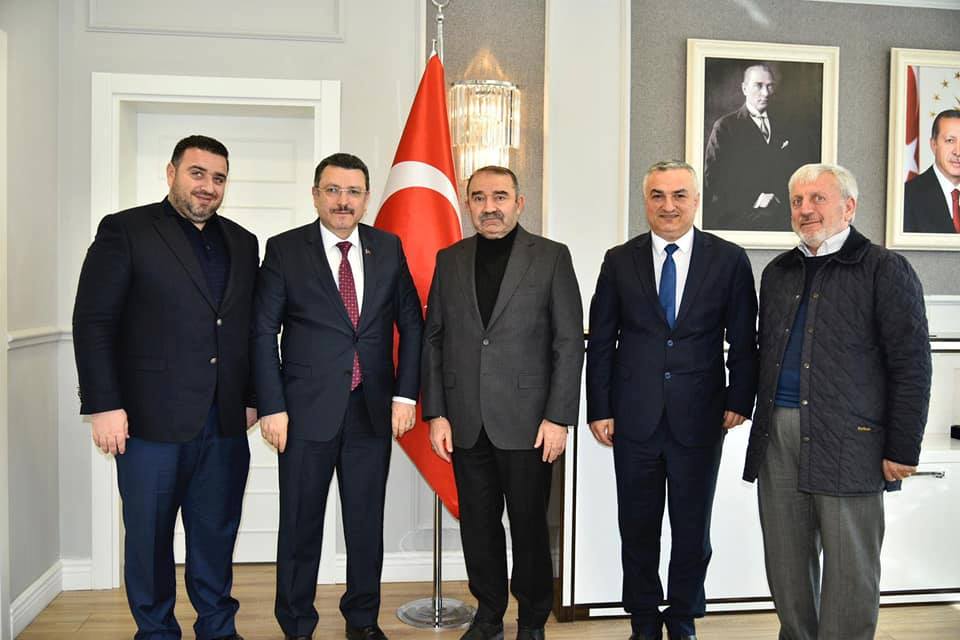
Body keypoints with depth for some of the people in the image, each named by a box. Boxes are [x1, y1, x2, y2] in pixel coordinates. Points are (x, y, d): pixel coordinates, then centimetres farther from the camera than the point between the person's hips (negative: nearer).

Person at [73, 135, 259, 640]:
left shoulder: (242, 243, 13)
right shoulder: (125, 231, -1)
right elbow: (93, 322, -6)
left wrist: (252, 398, 8)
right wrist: (103, 405, -11)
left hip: (224, 424, 4)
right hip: (152, 419, -3)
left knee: (217, 533, 12)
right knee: (149, 535, 9)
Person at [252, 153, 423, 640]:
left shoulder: (388, 248, 6)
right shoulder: (284, 250, -1)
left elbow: (411, 323, 9)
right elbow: (263, 331, -2)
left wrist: (405, 394, 1)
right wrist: (272, 407, -8)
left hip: (373, 410, 3)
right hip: (307, 411, -2)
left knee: (367, 522, 12)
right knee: (301, 524, 8)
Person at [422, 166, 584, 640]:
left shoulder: (552, 257, 0)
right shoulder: (450, 260, 9)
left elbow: (569, 342, -3)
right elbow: (433, 340, 9)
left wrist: (558, 418, -9)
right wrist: (436, 413, 2)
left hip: (526, 420, -3)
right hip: (465, 422, 3)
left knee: (529, 525, 7)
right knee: (478, 524, 11)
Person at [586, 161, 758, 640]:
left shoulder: (729, 259, 0)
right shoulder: (619, 261, 2)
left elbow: (743, 339, 3)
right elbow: (600, 341, 3)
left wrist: (740, 400, -4)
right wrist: (599, 410, -1)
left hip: (699, 417, 0)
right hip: (635, 416, 1)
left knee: (692, 525, 11)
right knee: (637, 525, 11)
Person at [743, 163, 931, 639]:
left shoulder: (885, 270, -2)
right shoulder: (778, 273, 16)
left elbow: (911, 366, -6)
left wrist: (902, 450, -10)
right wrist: (764, 419, 14)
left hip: (848, 440, -5)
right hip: (778, 435, 6)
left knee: (849, 568, 3)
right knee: (786, 561, 13)